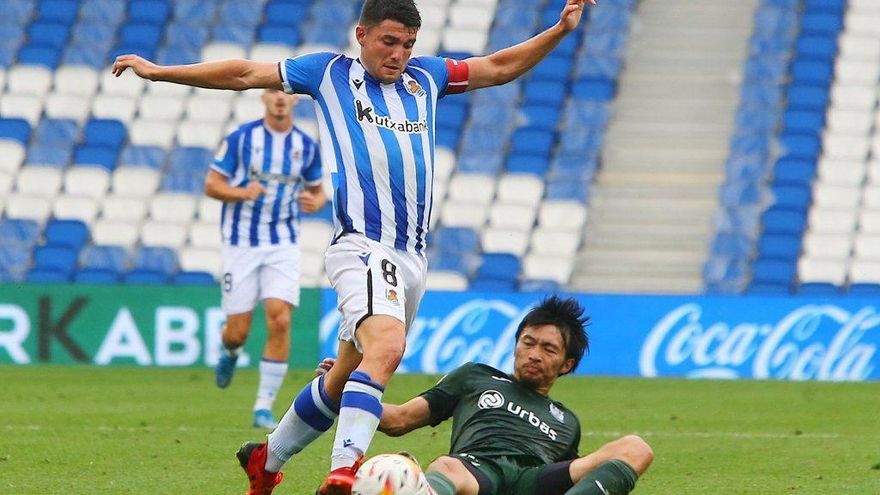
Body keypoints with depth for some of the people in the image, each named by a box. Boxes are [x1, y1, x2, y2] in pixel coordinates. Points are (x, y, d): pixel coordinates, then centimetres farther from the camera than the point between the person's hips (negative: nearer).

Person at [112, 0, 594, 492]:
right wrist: (159, 71, 14)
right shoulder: (330, 73, 7)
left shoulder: (426, 77, 18)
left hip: (412, 258, 6)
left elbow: (498, 68, 29)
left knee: (346, 376, 13)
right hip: (363, 247, -6)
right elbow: (245, 74, 11)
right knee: (387, 345, -31)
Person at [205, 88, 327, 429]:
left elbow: (317, 190, 16)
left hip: (283, 245, 1)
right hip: (241, 243, -1)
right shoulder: (240, 138, -4)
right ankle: (231, 352, 40)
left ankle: (264, 407, -6)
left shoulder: (306, 146, 4)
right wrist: (242, 193, -21)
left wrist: (315, 202, -8)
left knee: (280, 321, -15)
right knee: (238, 331, -1)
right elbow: (211, 185, -2)